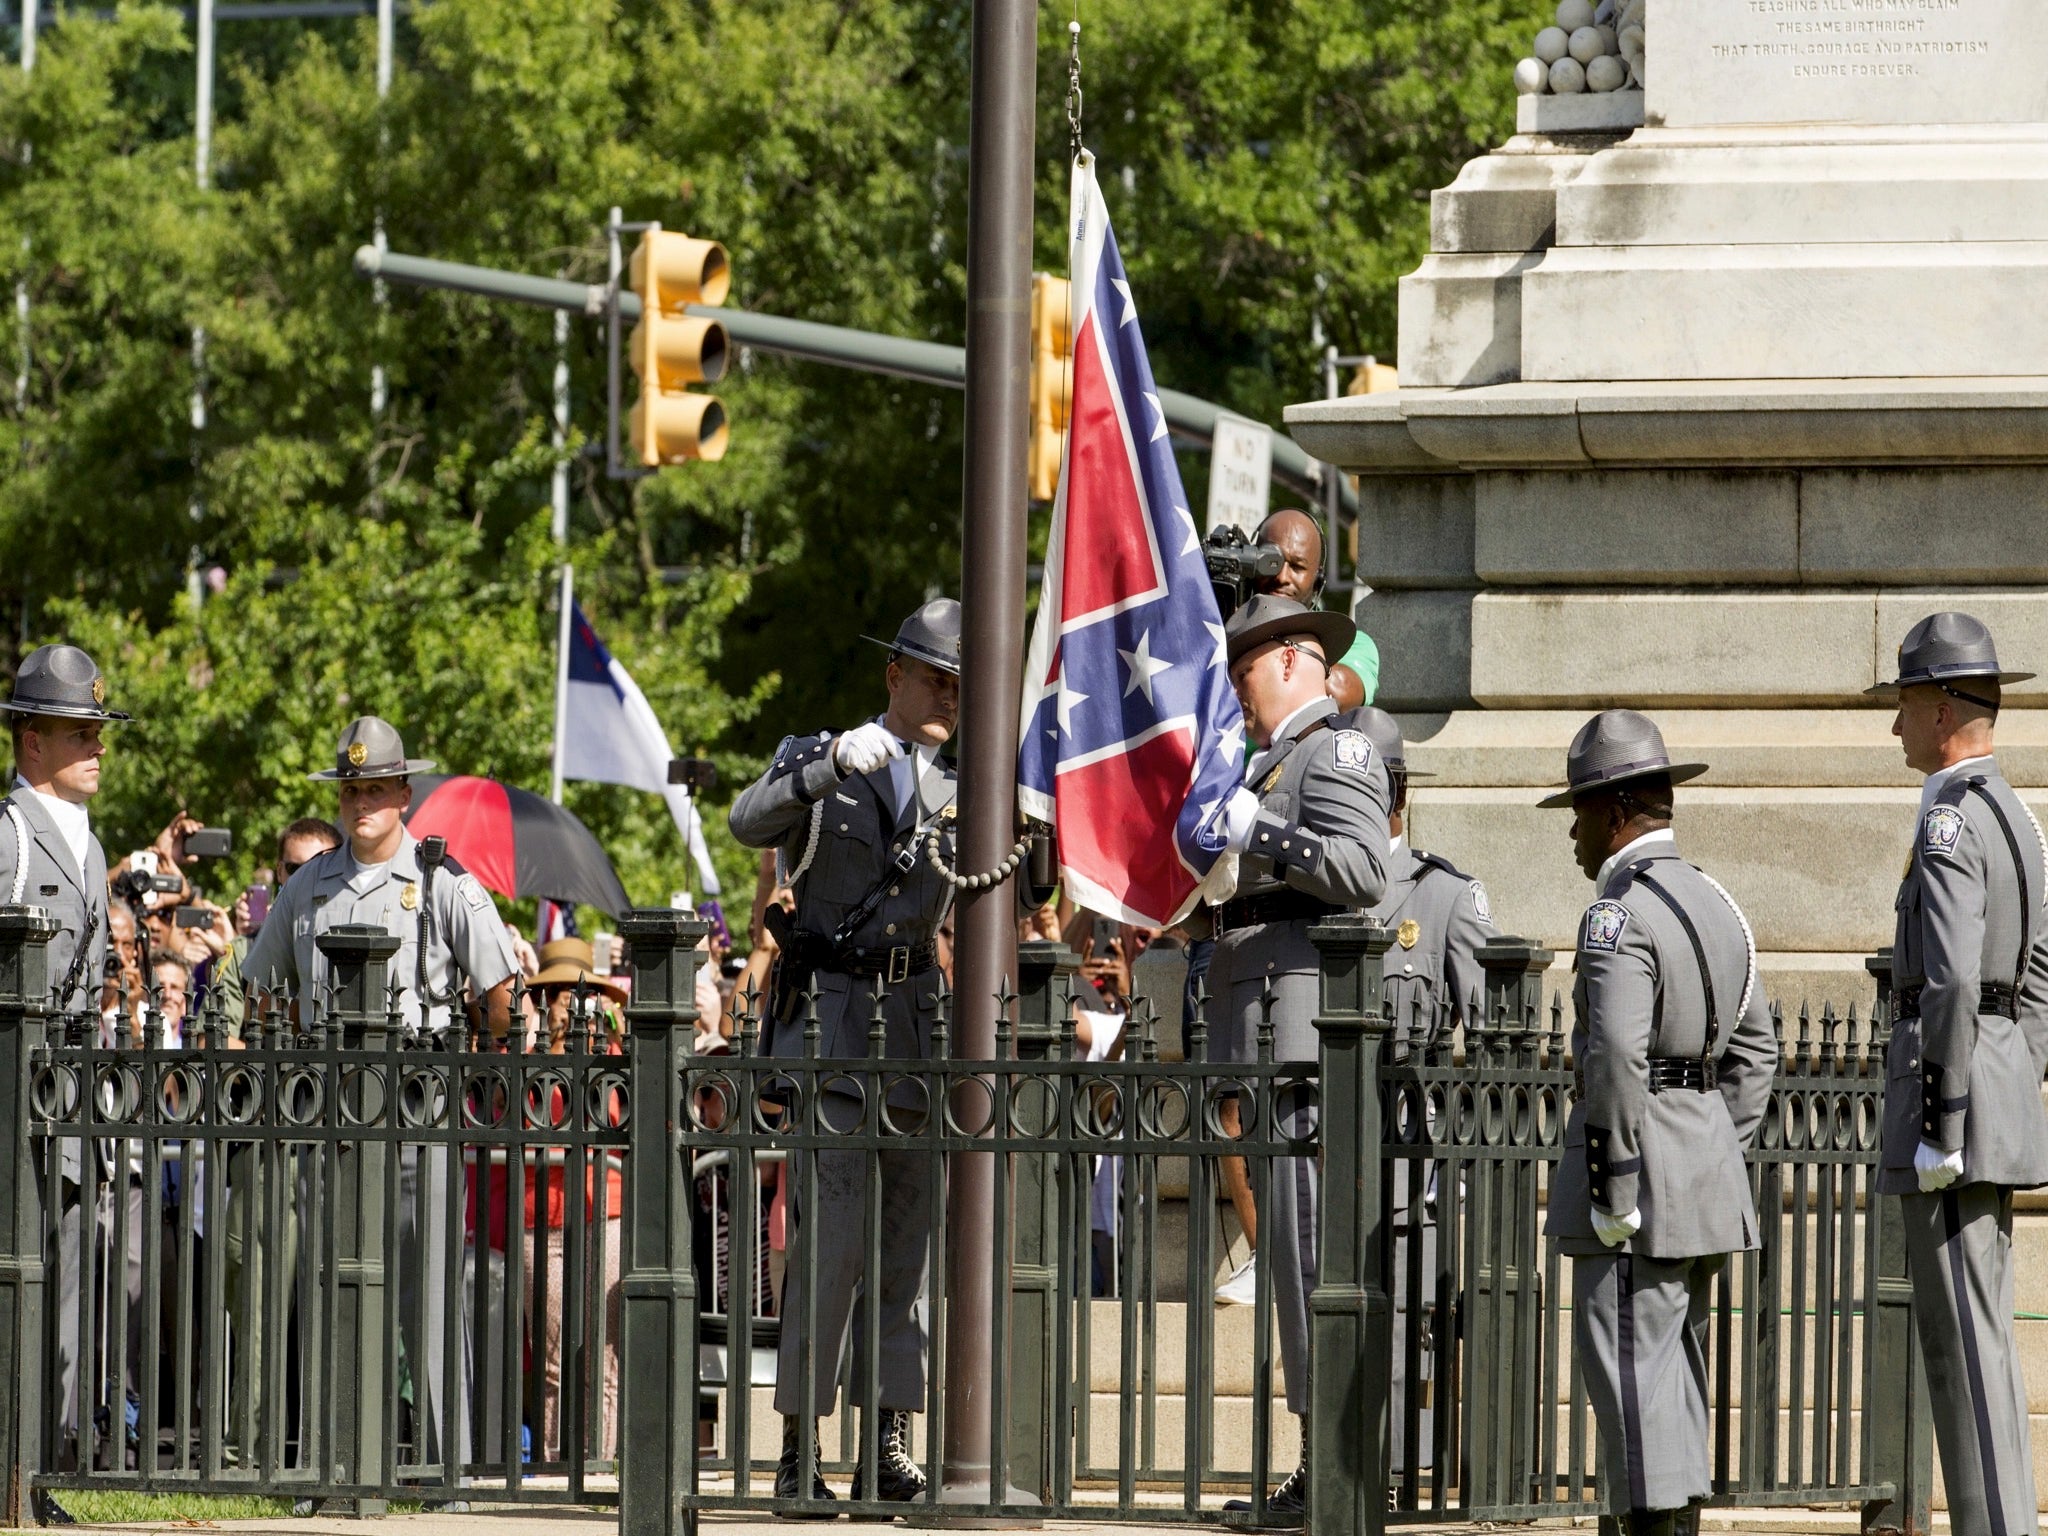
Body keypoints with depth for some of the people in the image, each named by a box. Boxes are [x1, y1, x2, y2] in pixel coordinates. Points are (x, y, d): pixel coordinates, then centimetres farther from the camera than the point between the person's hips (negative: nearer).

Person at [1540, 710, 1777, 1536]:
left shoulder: (1620, 915, -14)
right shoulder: (1716, 907, 14)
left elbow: (1616, 1056, -24)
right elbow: (1755, 1050, 18)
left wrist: (1612, 1185, -19)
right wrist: (1718, 1157, 19)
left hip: (1637, 1155, -9)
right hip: (1708, 1170, 9)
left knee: (1633, 1372, -8)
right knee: (1675, 1368, 14)